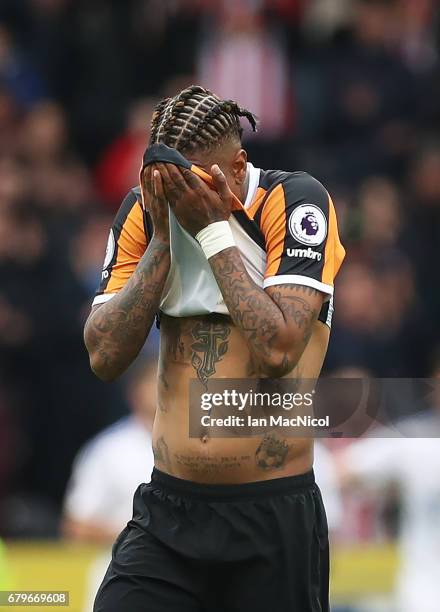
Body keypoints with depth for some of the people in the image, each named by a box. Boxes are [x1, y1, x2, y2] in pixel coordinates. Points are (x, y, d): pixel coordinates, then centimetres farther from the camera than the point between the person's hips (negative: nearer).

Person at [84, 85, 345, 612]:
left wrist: (213, 230, -15)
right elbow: (105, 357, -2)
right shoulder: (144, 211, 6)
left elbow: (277, 350, -19)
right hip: (166, 510, 3)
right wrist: (163, 239, -8)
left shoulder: (294, 200, -7)